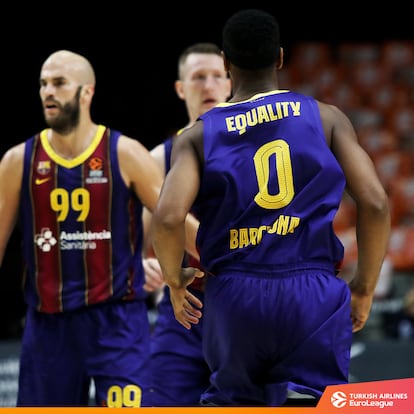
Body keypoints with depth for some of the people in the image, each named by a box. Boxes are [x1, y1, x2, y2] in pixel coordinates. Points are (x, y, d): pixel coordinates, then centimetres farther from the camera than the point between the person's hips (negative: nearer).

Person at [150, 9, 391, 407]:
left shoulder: (198, 136, 6)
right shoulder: (326, 117, 6)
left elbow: (167, 217, -9)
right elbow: (375, 203, -2)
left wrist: (175, 281, 9)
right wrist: (364, 286, 10)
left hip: (234, 296, 2)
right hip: (312, 293, -2)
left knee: (230, 403, 21)